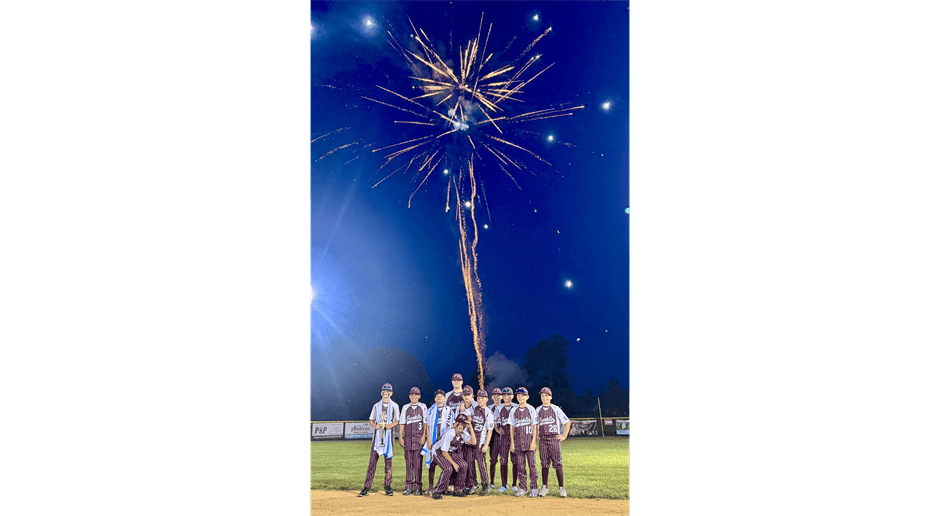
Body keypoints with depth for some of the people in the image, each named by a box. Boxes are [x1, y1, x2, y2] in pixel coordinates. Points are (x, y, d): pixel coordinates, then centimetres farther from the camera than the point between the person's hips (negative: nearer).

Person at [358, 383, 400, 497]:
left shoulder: (394, 406, 7)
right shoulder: (376, 406, 11)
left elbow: (397, 421, 7)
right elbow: (371, 420, 13)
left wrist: (391, 425, -14)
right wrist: (375, 426, -9)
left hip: (389, 434, -1)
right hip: (377, 434, 1)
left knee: (388, 460, 0)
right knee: (372, 460, -4)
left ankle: (388, 486, 9)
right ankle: (367, 487, -3)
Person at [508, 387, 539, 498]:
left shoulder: (531, 409, 1)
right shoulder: (514, 411, 10)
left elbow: (534, 426, -1)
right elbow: (512, 427, 11)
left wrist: (533, 441, -9)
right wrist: (512, 442, 4)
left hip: (529, 439, -3)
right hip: (518, 441, 3)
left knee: (532, 465, -4)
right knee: (521, 466, 6)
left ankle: (534, 488, 1)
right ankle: (522, 488, 12)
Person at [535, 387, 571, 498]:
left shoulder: (556, 409, 1)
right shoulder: (538, 410, 12)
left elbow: (567, 422, 4)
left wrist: (564, 436, -2)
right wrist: (536, 436, 10)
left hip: (554, 439, -3)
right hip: (542, 440, 3)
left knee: (557, 464, -5)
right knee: (544, 464, 4)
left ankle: (561, 488, 0)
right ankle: (544, 487, 11)